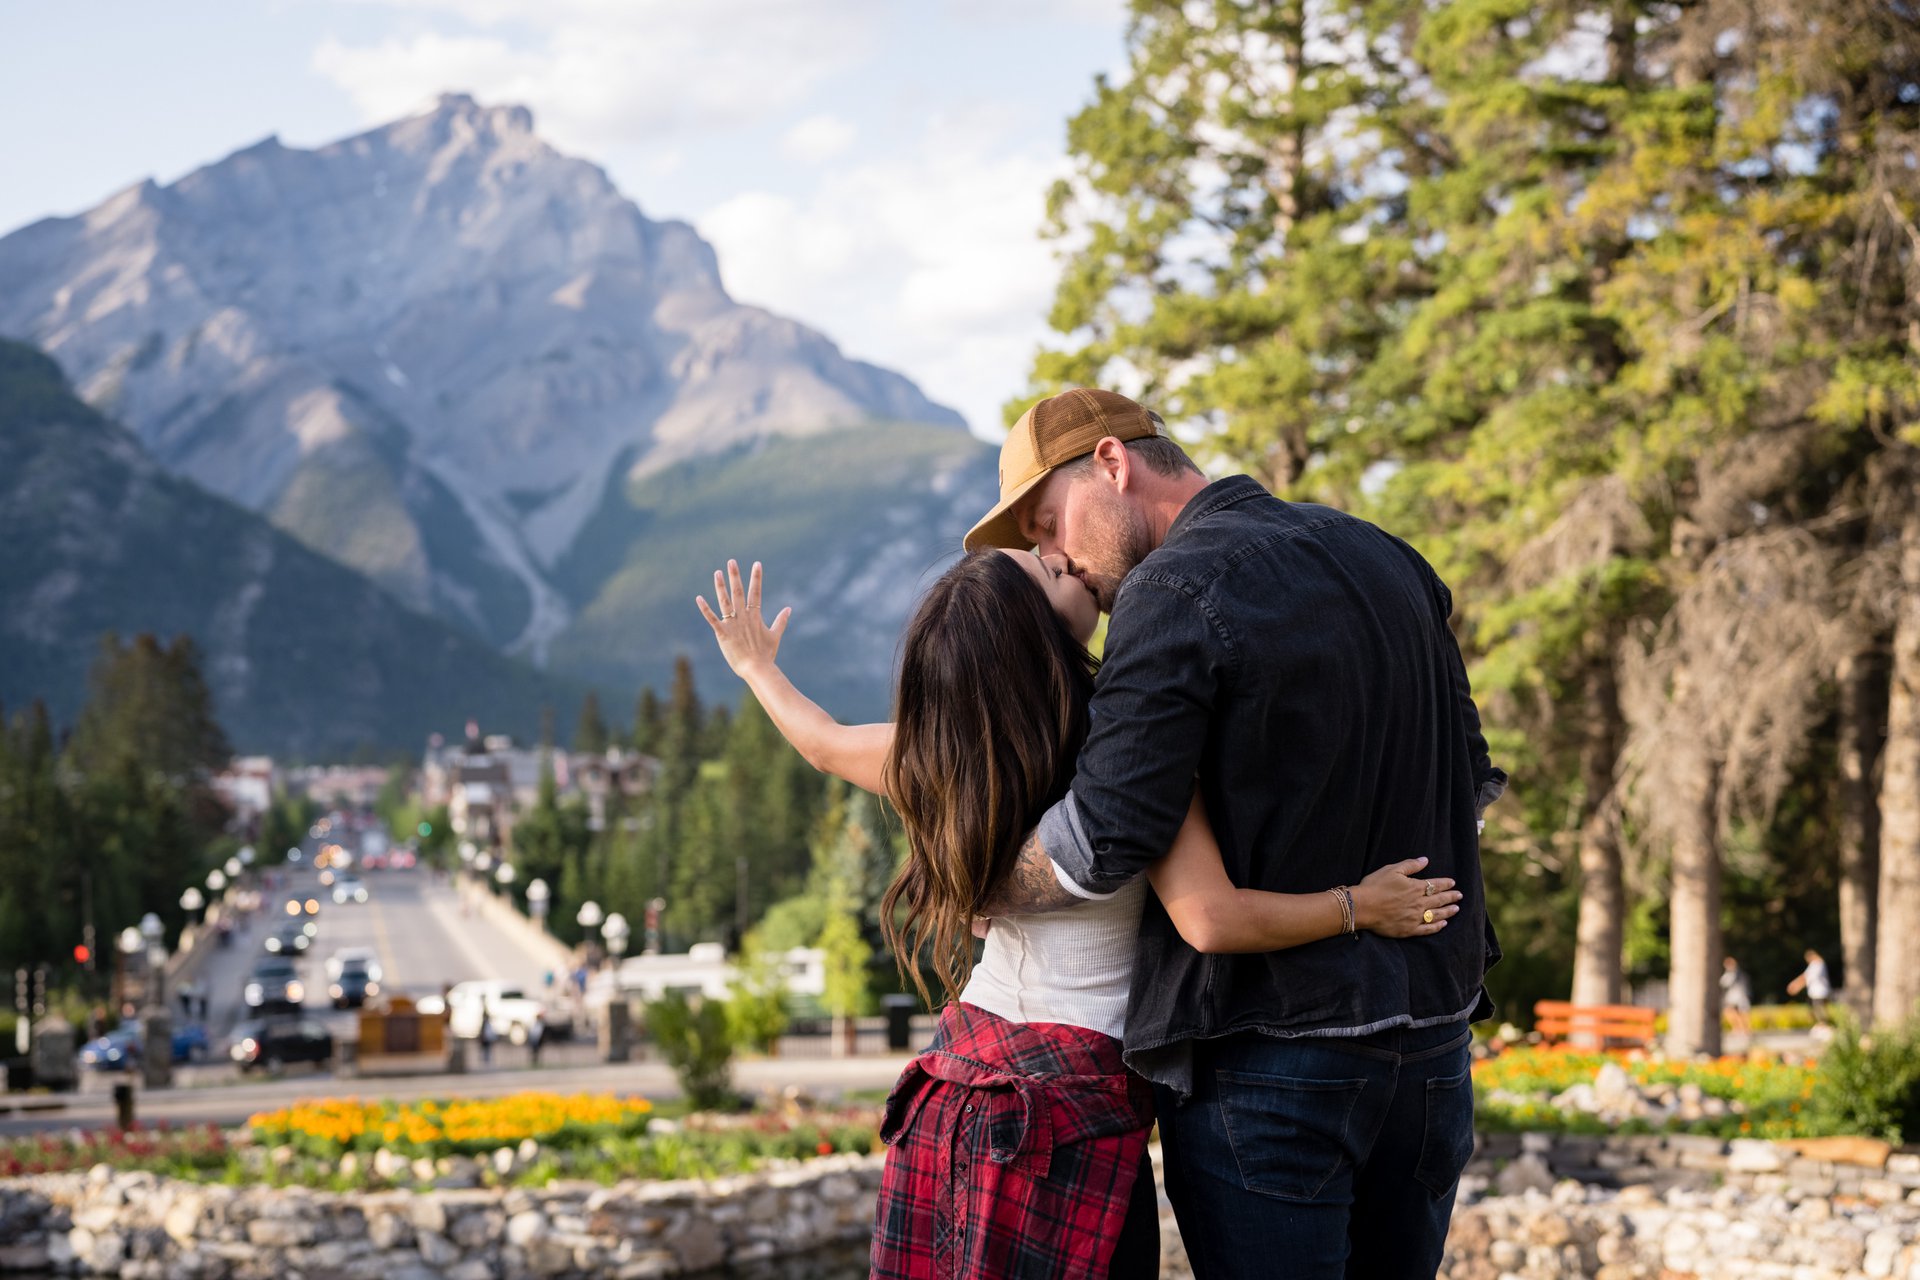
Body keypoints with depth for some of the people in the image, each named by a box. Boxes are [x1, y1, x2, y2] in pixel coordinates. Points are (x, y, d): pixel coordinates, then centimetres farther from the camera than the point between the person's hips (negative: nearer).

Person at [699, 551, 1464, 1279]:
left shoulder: (940, 754, -1)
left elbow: (826, 744, 19)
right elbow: (1211, 920, -24)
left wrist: (757, 668, 39)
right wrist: (1361, 907, -12)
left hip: (962, 1068, 6)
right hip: (1075, 1101, -6)